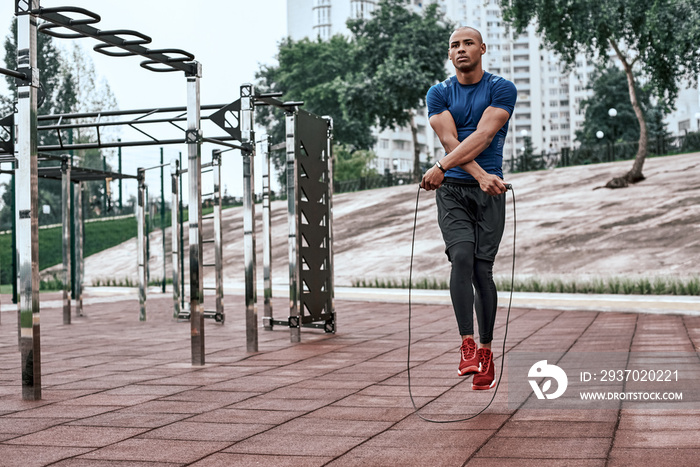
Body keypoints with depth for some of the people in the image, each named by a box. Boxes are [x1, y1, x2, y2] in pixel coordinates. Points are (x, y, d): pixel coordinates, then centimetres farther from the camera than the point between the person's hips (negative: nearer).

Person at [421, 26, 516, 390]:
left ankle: (486, 351, 10)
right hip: (452, 190, 1)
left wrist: (441, 167, -24)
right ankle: (467, 346, -18)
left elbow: (483, 135, -13)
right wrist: (480, 175, -21)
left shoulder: (502, 90, 1)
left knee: (482, 269, -2)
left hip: (489, 194, -1)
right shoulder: (439, 94, 8)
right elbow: (449, 140, -6)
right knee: (461, 257, -19)